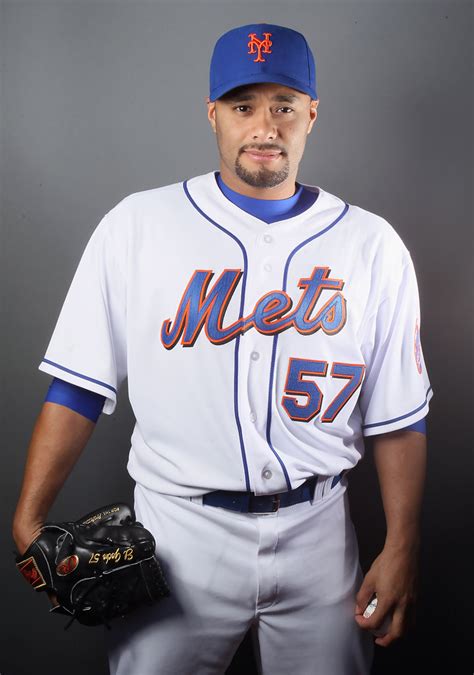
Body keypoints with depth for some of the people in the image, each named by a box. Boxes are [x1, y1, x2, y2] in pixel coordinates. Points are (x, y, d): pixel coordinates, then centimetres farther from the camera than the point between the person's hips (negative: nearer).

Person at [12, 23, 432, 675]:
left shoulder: (372, 245, 0)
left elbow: (399, 417, 2)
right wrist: (29, 522, -10)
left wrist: (401, 549, -1)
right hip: (176, 529, -1)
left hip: (317, 535, 2)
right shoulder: (136, 225, -4)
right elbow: (79, 387, -4)